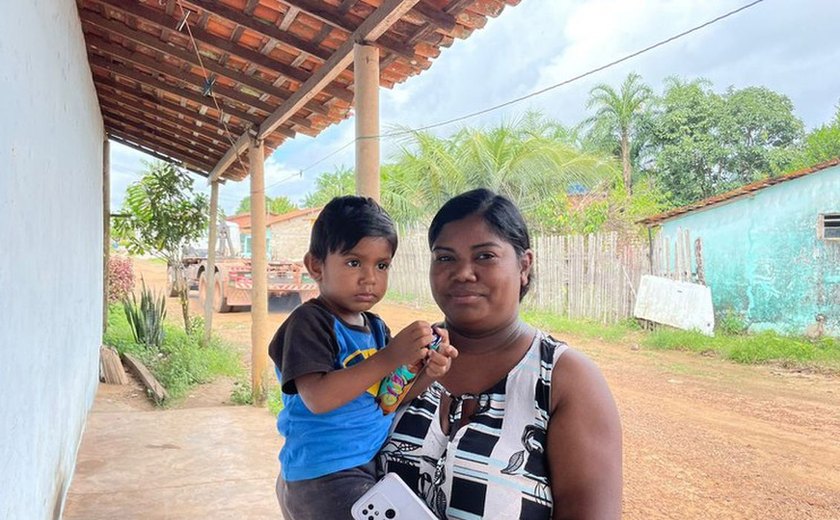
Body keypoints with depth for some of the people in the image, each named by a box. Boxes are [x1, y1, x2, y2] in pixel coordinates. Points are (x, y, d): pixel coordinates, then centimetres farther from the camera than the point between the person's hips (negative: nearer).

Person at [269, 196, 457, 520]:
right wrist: (390, 357, -28)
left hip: (372, 466, 8)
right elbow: (318, 398, -25)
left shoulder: (376, 328, 9)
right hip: (325, 477, -8)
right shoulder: (309, 322, -15)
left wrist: (424, 373, -10)